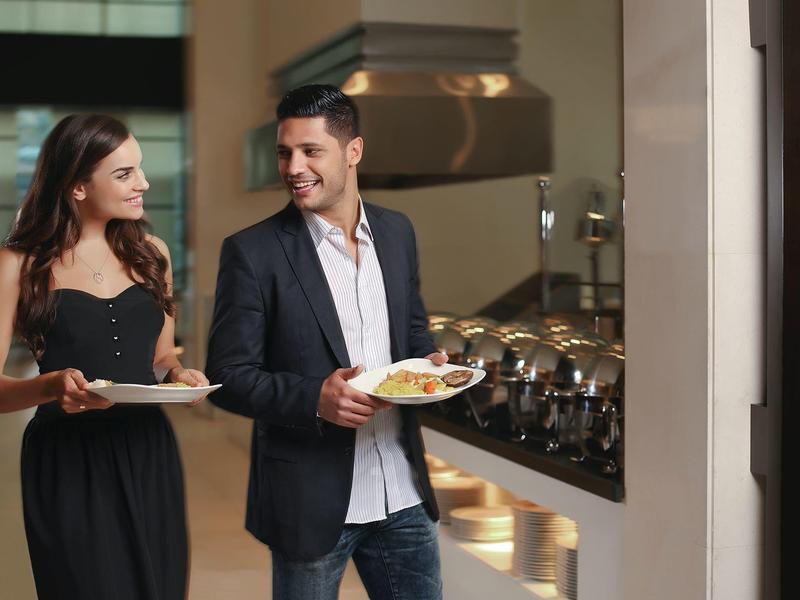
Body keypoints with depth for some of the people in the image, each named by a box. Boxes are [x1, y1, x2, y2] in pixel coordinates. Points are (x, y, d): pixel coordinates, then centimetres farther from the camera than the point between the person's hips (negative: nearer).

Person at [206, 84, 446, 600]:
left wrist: (427, 362, -4)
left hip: (404, 495, 4)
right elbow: (229, 377, -9)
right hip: (312, 500, -4)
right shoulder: (253, 252, -9)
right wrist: (314, 399, -23)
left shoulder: (396, 232, 6)